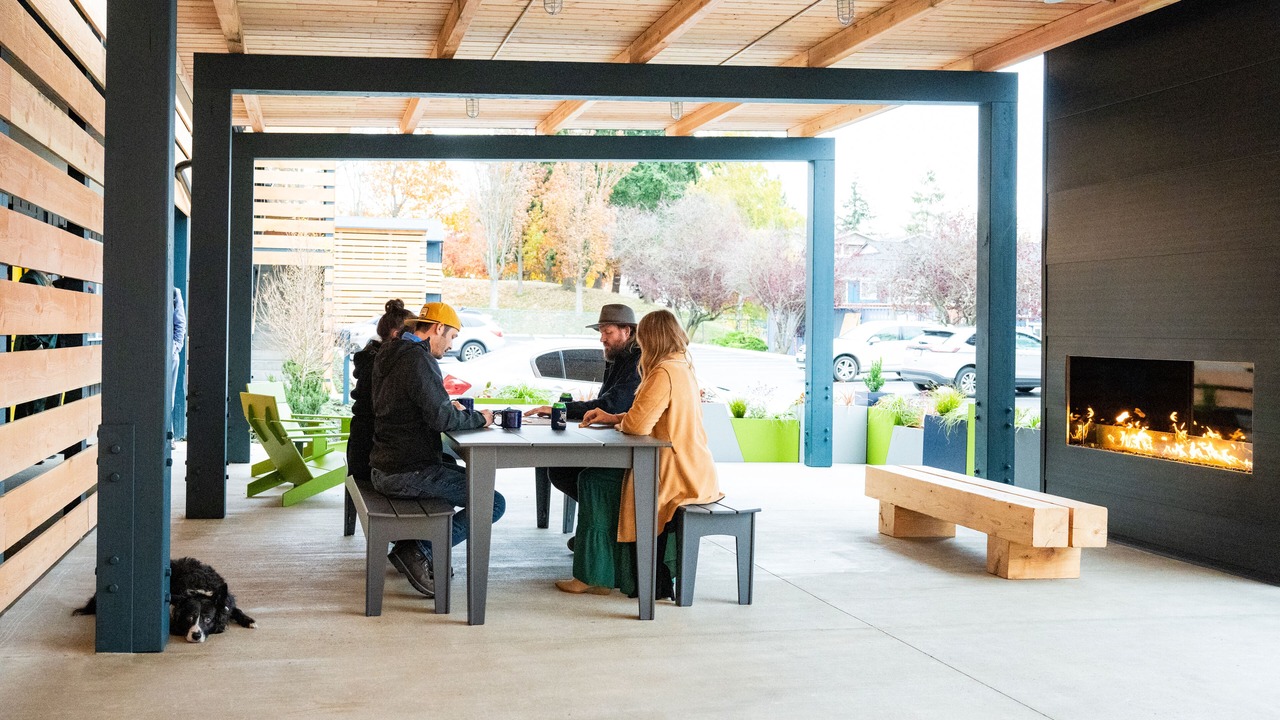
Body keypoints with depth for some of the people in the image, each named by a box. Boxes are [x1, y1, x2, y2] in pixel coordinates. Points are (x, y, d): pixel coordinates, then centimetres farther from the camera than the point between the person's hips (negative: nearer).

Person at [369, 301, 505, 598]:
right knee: (494, 503, -8)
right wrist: (479, 418, -5)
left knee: (451, 465, 36)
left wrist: (449, 408, 14)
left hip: (383, 467, 10)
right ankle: (420, 549, -9)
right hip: (407, 474, -10)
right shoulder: (417, 358, -17)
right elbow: (441, 418, -22)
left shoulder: (388, 354, 13)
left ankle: (422, 550, 23)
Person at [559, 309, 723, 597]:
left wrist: (619, 423, -1)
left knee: (594, 481, -2)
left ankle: (592, 576, 5)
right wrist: (613, 417, 15)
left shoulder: (665, 373, -19)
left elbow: (638, 424, -24)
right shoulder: (683, 368, 13)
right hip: (693, 473, 10)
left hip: (675, 477, -10)